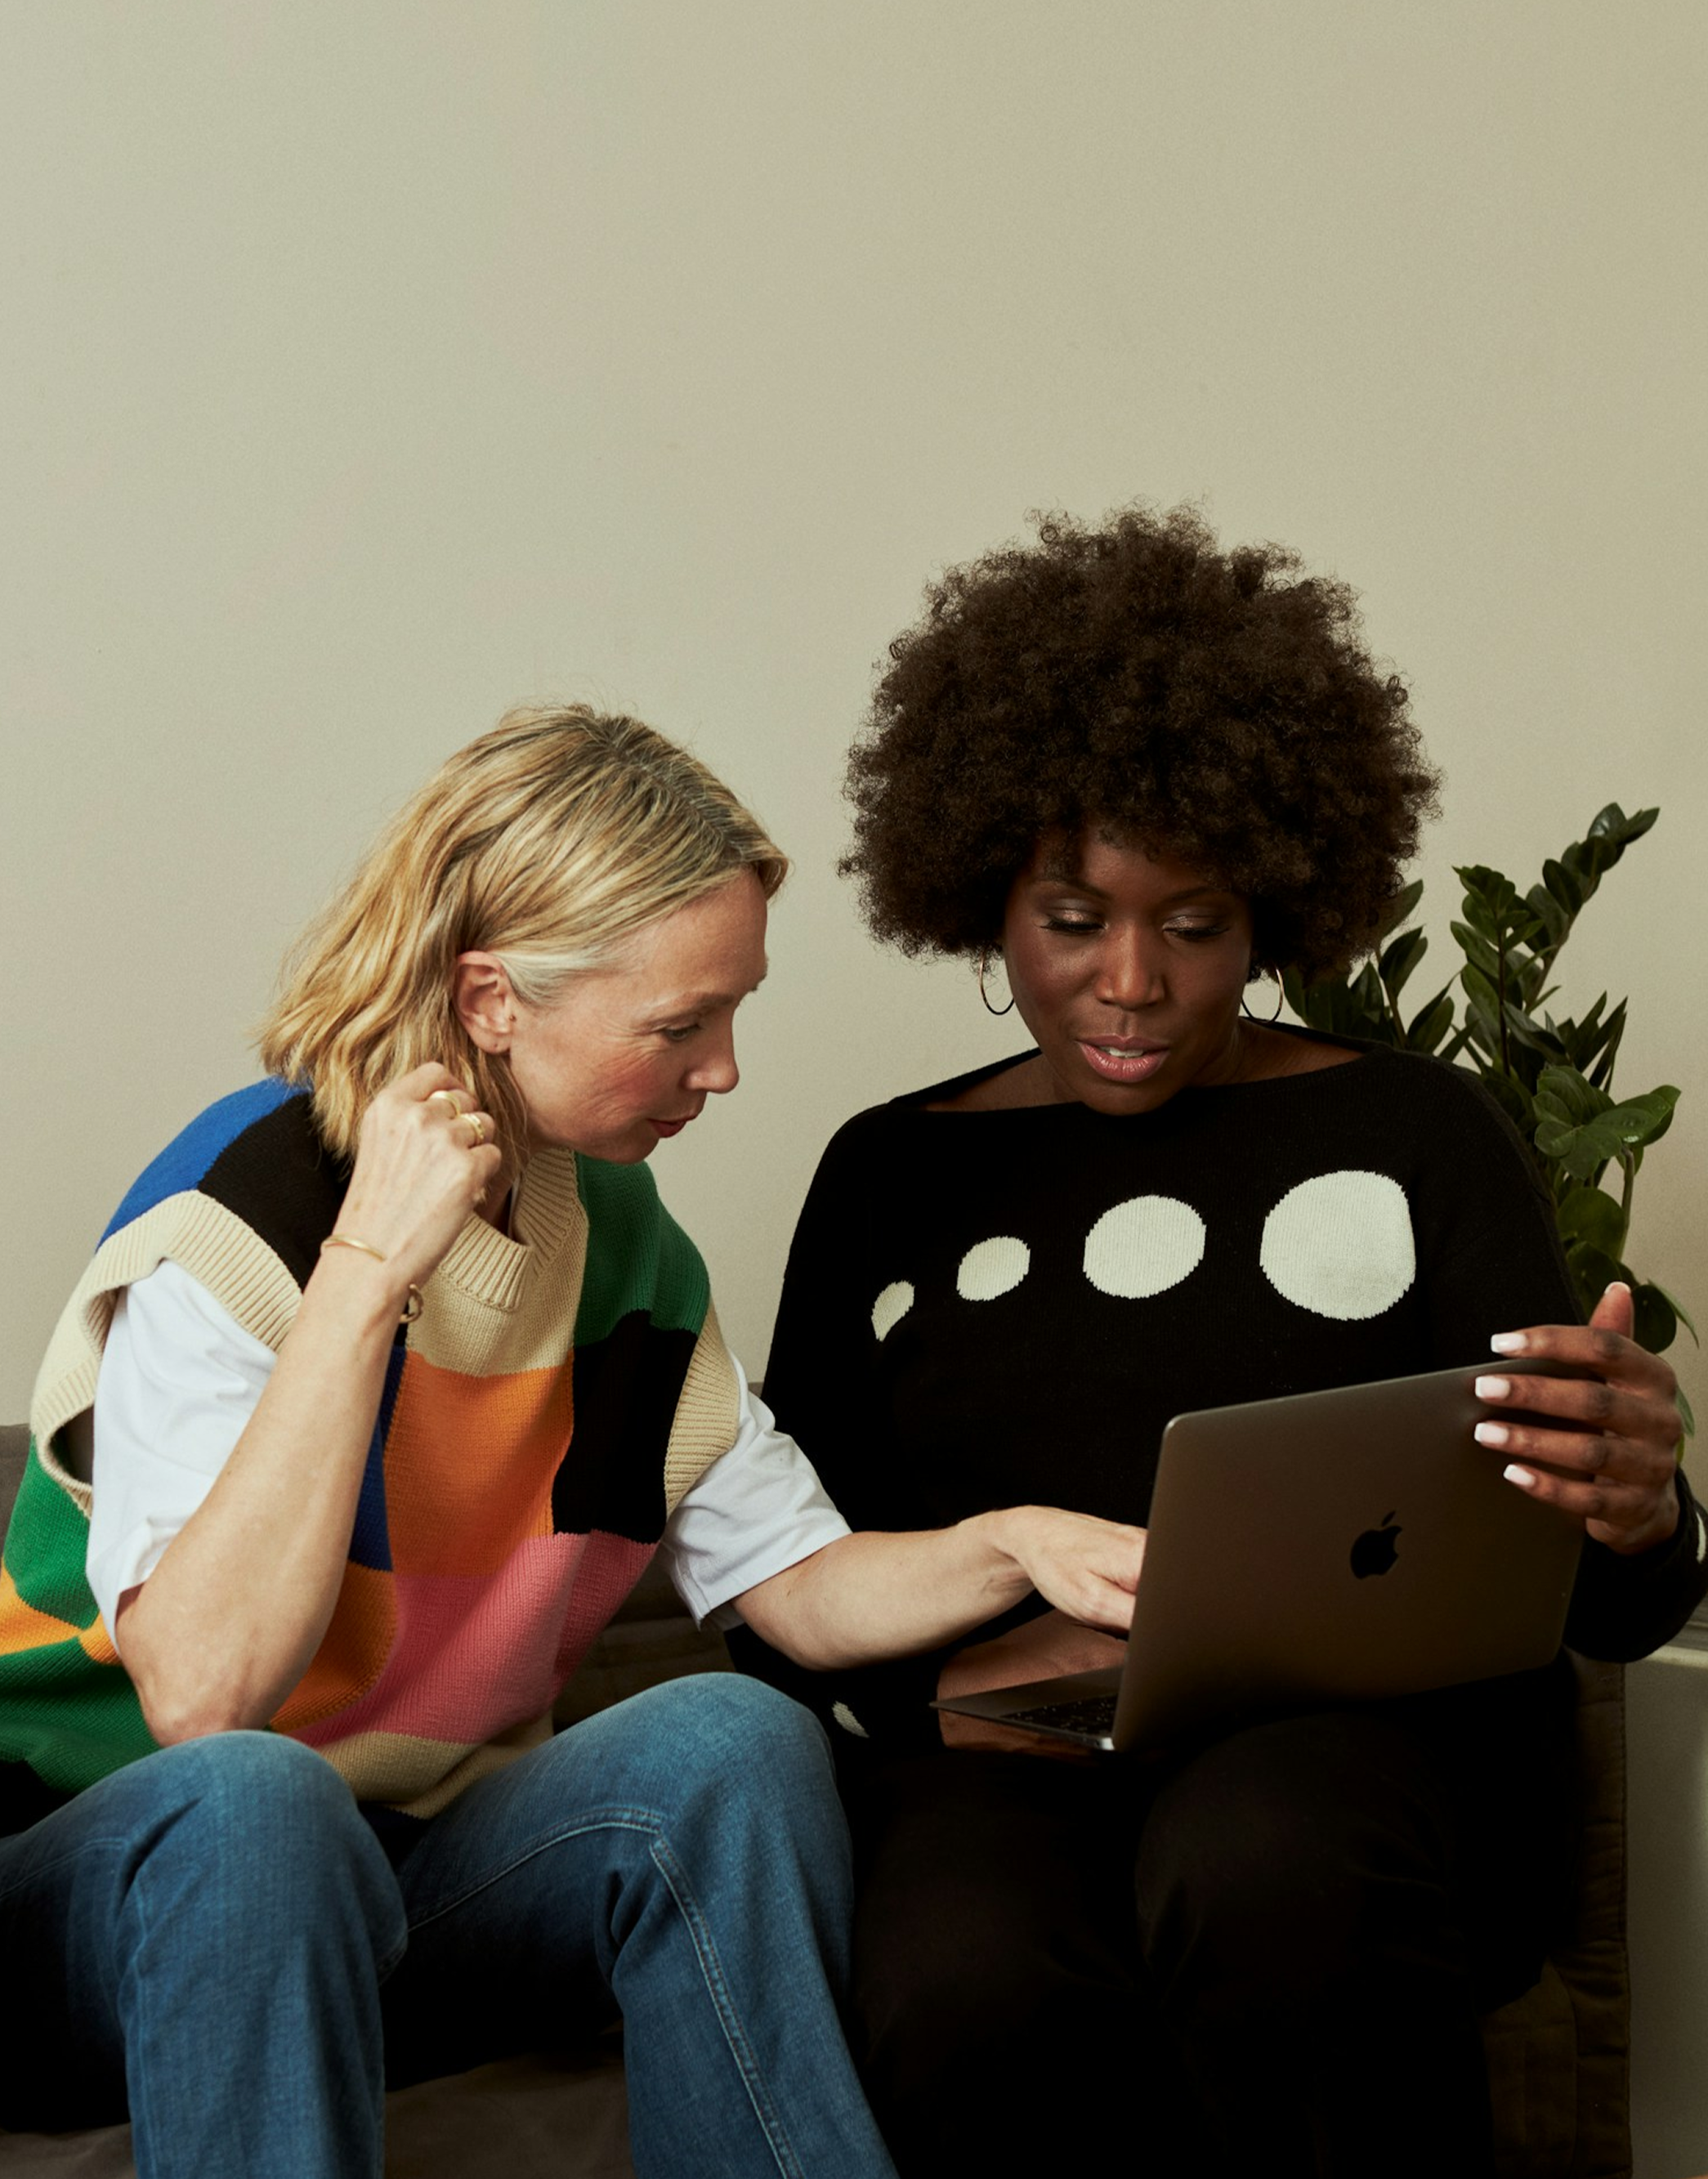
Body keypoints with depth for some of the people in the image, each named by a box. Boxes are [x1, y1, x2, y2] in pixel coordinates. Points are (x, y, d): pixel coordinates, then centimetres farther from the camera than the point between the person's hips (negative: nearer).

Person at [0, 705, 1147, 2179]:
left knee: (731, 1741, -21)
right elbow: (202, 1696, -31)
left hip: (396, 1884, 5)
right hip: (129, 1885, -5)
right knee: (256, 1800, -38)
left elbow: (805, 1588, 7)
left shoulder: (619, 1230, 2)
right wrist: (370, 1268, -30)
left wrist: (1010, 1547, -14)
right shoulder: (239, 1215, -19)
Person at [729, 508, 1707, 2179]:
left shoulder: (1412, 1137, 10)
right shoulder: (889, 1178, 16)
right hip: (995, 1758, 1)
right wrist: (940, 1685, -10)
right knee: (965, 1993, -34)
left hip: (1368, 1720, 0)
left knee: (1265, 1870, -37)